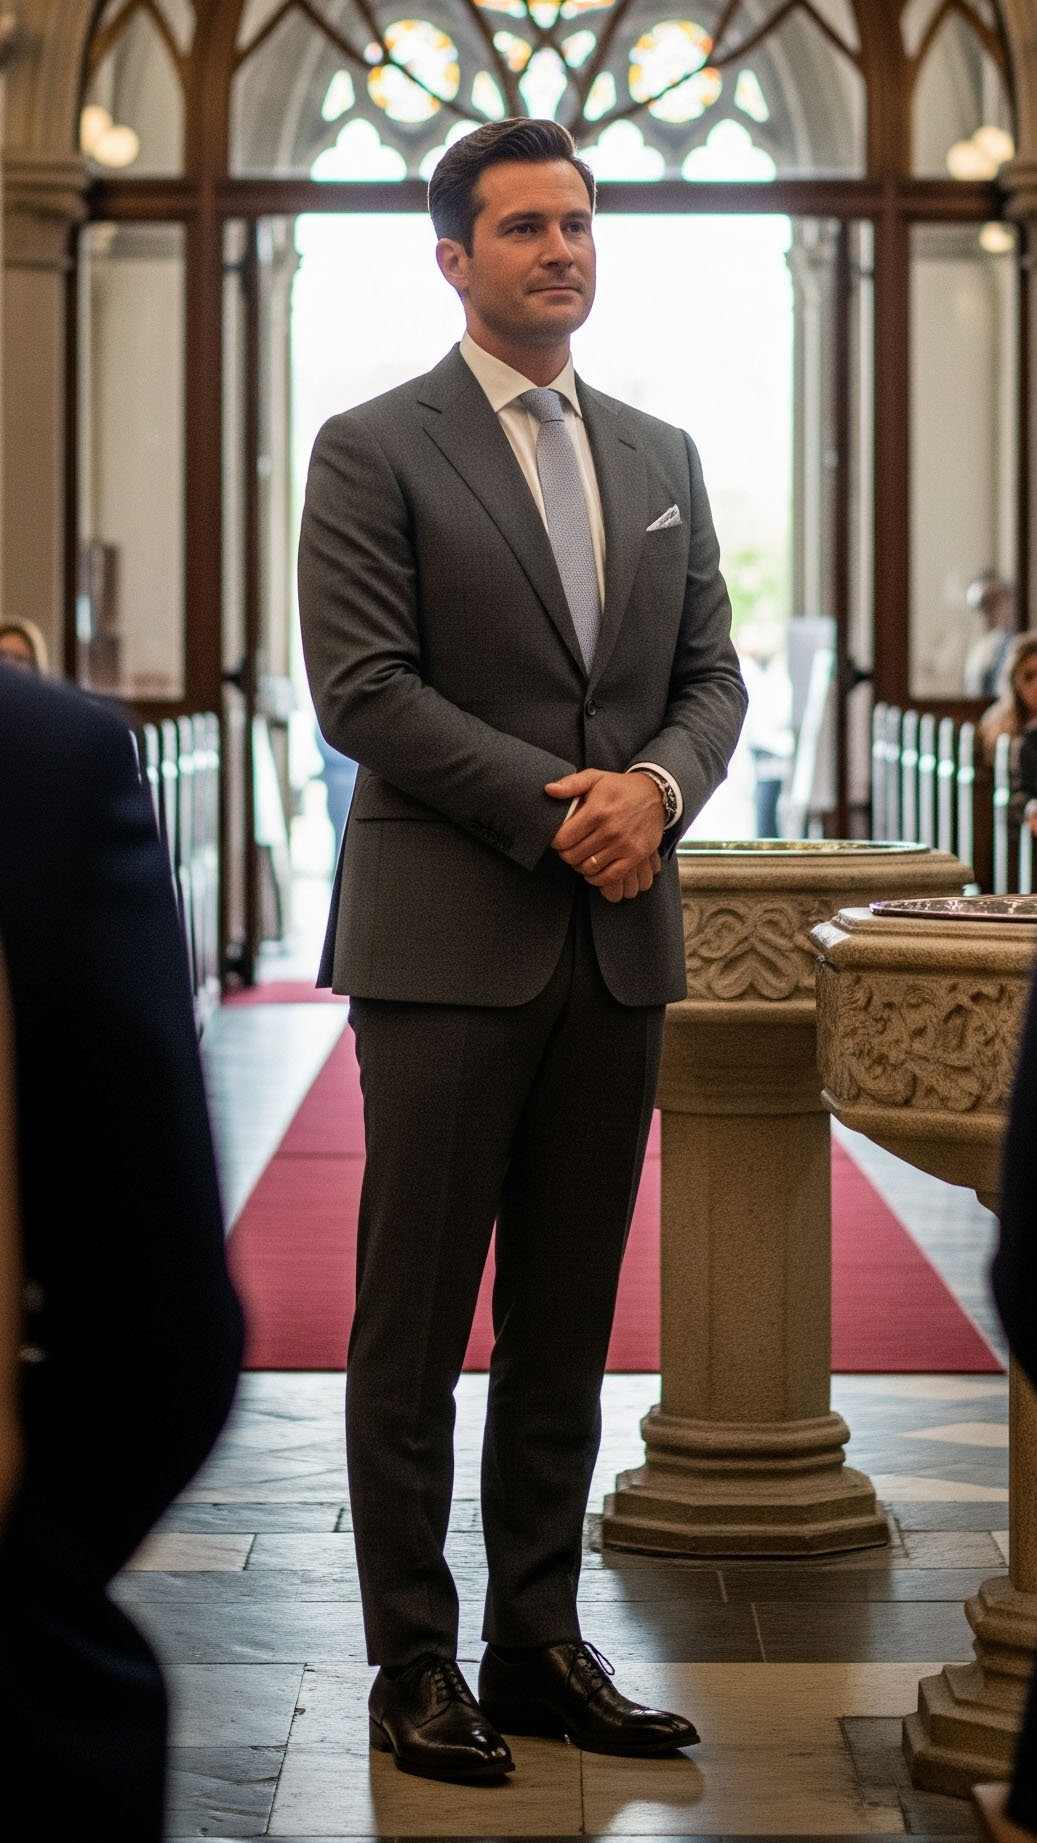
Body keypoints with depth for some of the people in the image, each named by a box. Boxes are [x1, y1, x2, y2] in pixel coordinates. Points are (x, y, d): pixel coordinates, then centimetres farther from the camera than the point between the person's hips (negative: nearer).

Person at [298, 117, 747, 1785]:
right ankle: (417, 1662, 8)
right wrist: (556, 808, -15)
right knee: (415, 1323, 0)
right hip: (450, 940, -5)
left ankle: (541, 1641, 18)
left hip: (621, 941, 5)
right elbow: (362, 691, -10)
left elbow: (711, 676, 12)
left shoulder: (662, 458, 15)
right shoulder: (375, 452, -2)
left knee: (568, 1324, 10)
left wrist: (657, 786, -10)